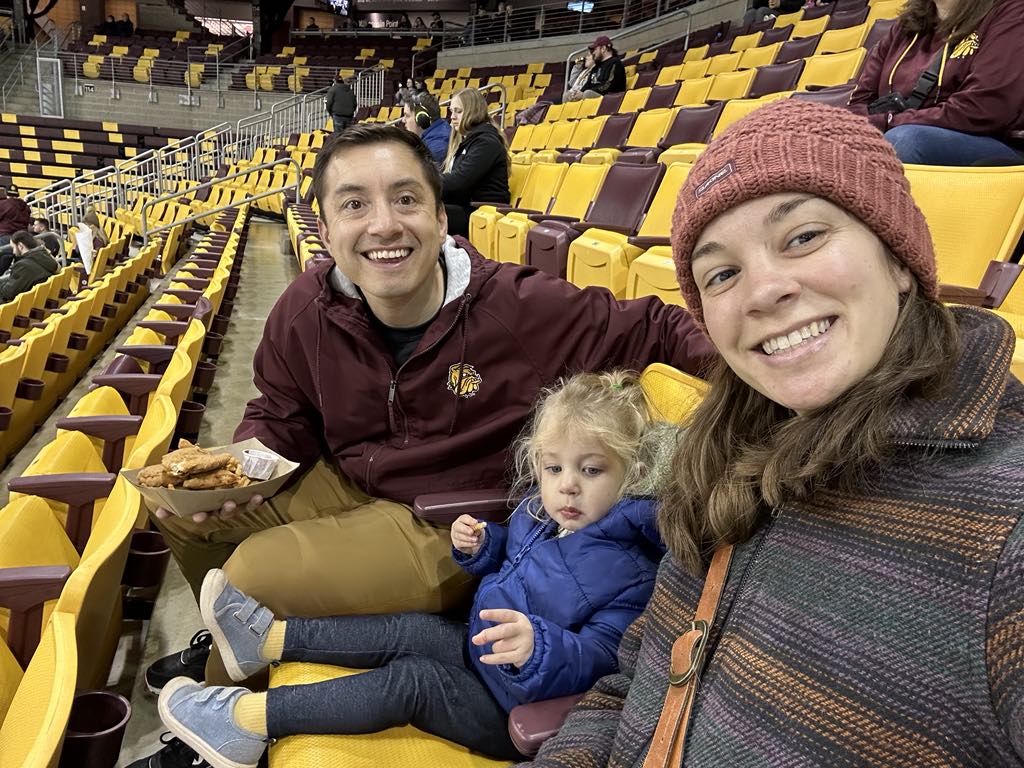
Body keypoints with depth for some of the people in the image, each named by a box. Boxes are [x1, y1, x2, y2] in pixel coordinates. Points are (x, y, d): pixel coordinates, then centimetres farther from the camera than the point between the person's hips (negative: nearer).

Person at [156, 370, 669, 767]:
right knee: (404, 632, 0)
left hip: (516, 710, -8)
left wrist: (538, 646, -51)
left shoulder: (627, 571, -26)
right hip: (480, 647, 8)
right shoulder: (538, 512, -1)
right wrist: (478, 545, -2)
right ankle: (270, 638, 11)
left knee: (409, 681, -17)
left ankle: (255, 719, -10)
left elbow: (598, 660, -33)